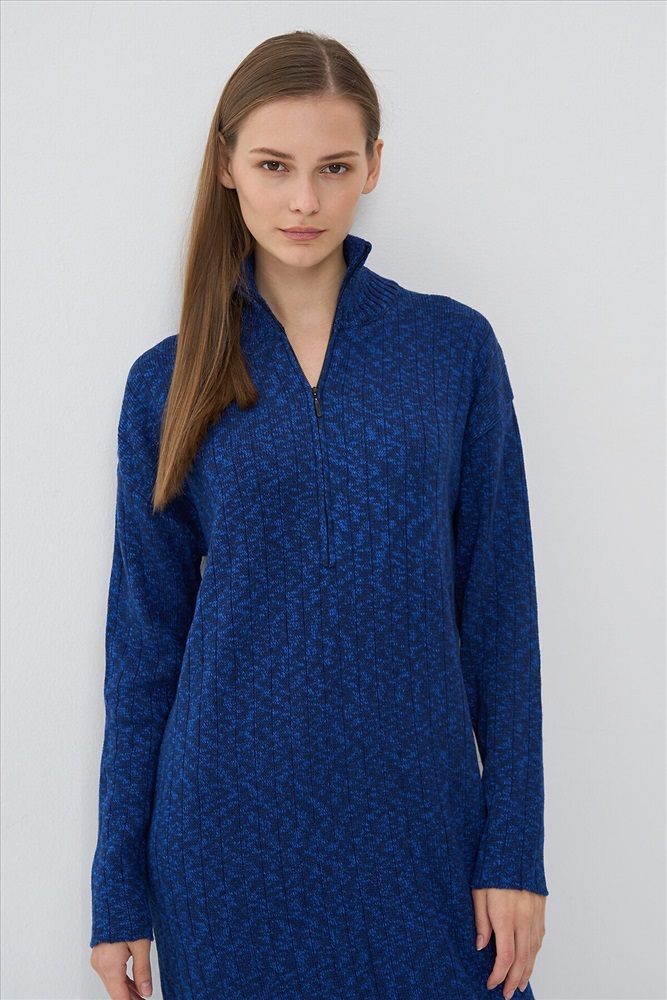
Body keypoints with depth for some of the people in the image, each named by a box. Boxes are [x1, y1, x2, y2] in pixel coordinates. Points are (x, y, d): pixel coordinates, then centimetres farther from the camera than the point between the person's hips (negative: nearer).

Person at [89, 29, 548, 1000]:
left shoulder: (454, 347, -2)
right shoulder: (170, 382, -1)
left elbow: (499, 604, -1)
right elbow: (145, 636, 3)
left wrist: (516, 848, -3)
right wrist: (120, 887, 3)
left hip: (417, 813, 0)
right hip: (230, 824, 0)